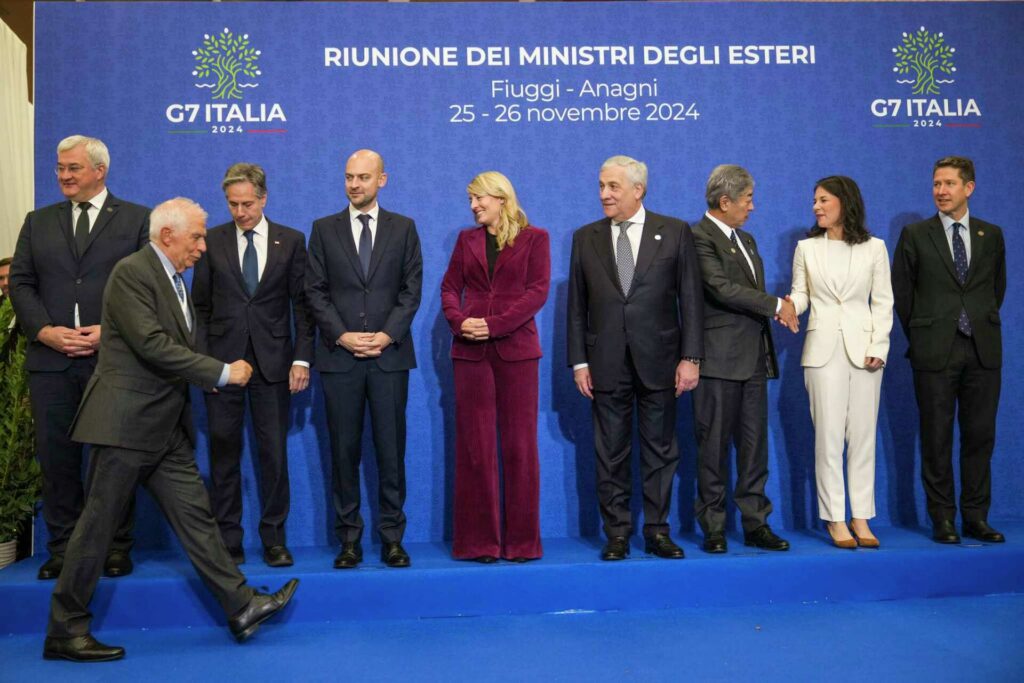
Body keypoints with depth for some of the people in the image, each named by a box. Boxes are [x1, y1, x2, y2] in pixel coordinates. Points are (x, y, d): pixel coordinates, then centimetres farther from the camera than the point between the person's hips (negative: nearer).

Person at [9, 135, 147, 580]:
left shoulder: (137, 219, 5)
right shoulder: (38, 222, 16)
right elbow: (20, 283, 10)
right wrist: (45, 331, -6)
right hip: (51, 360, 3)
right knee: (56, 457, 6)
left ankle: (116, 548, 14)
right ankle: (62, 549, 16)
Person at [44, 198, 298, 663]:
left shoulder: (174, 279, 16)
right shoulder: (131, 272, -14)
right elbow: (152, 345, -22)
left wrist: (220, 373, 5)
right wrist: (223, 372, -19)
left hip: (168, 428, 9)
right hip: (125, 423, -9)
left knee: (194, 515, 7)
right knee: (99, 524, 0)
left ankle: (241, 607, 9)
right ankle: (64, 632, 13)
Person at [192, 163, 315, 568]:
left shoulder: (291, 241, 5)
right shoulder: (212, 242, 6)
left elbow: (301, 304, 4)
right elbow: (200, 306, 7)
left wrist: (302, 359, -4)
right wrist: (202, 359, -2)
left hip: (273, 363, 0)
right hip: (222, 361, 1)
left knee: (274, 452, 2)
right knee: (223, 453, 4)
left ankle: (274, 539, 13)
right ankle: (228, 540, 14)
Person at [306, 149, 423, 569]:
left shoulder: (403, 228, 8)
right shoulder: (324, 229, 9)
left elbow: (412, 288, 3)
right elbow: (315, 291, 4)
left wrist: (387, 335, -8)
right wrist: (342, 336, -8)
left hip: (390, 355, 0)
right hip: (339, 356, 1)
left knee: (390, 449, 2)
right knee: (344, 450, 3)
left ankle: (392, 538, 10)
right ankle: (349, 540, 11)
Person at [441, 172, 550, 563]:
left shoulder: (534, 238, 5)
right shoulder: (466, 240, 16)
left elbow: (538, 291, -5)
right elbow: (450, 288, 10)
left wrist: (494, 324, -15)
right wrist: (459, 321, -10)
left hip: (516, 349, -3)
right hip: (470, 351, 3)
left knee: (519, 445, 1)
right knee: (474, 445, 2)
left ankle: (521, 540, 10)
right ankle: (478, 539, 10)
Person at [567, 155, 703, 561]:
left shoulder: (675, 233, 2)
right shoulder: (585, 238, 7)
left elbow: (690, 299, 0)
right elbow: (577, 305, 7)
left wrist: (690, 357, -6)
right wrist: (579, 361, 1)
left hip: (658, 360, -1)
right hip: (606, 363, 1)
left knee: (660, 451, 7)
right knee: (610, 454, 6)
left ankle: (657, 531, 19)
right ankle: (617, 534, 16)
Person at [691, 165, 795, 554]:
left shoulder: (746, 240, 20)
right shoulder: (700, 238, -9)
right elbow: (723, 289, -19)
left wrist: (777, 310, 0)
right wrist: (776, 305, -12)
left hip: (754, 358, 8)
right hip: (719, 359, -8)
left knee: (754, 445, 9)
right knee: (715, 446, 1)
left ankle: (756, 524, 16)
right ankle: (713, 528, 9)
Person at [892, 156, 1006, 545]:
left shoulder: (991, 235, 10)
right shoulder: (915, 235, 2)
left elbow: (998, 286, 20)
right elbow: (900, 291, 6)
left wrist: (983, 322, 14)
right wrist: (919, 336, 8)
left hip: (983, 349, 3)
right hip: (935, 350, -2)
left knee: (980, 436, 5)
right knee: (936, 438, 2)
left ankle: (976, 517, 15)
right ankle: (943, 519, 10)